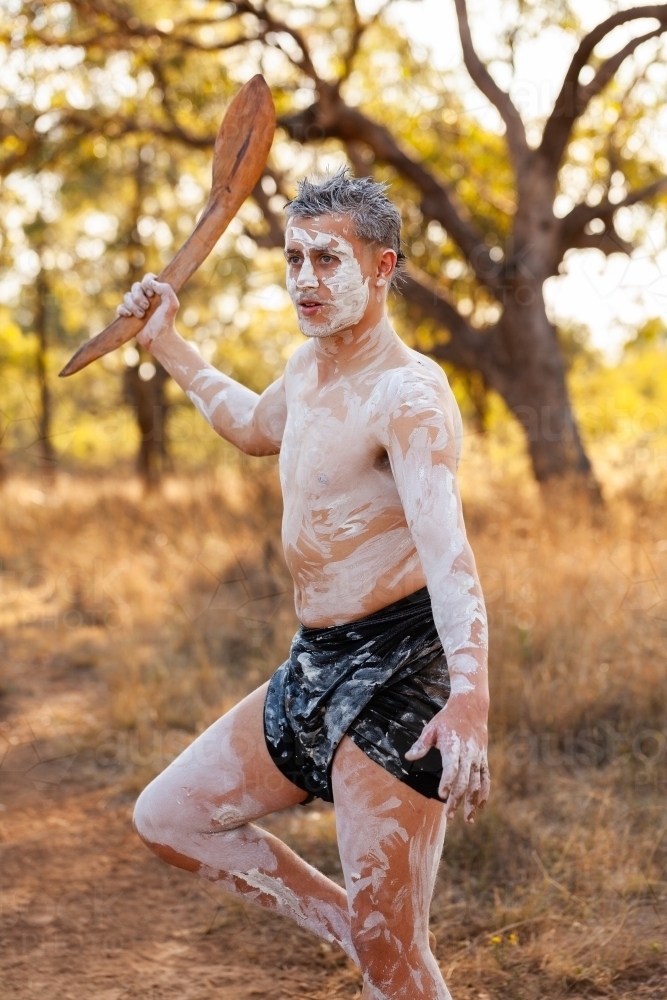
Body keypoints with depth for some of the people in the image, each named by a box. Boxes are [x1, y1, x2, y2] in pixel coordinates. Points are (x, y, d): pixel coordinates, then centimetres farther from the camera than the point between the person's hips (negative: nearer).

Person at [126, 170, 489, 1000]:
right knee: (167, 817, 15)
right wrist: (165, 345, 33)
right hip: (313, 665, 10)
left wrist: (470, 697, -47)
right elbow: (255, 426, 37)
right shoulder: (308, 367, 11)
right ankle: (350, 930, 19)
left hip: (396, 674, -9)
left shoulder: (406, 392, -17)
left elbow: (447, 548, -33)